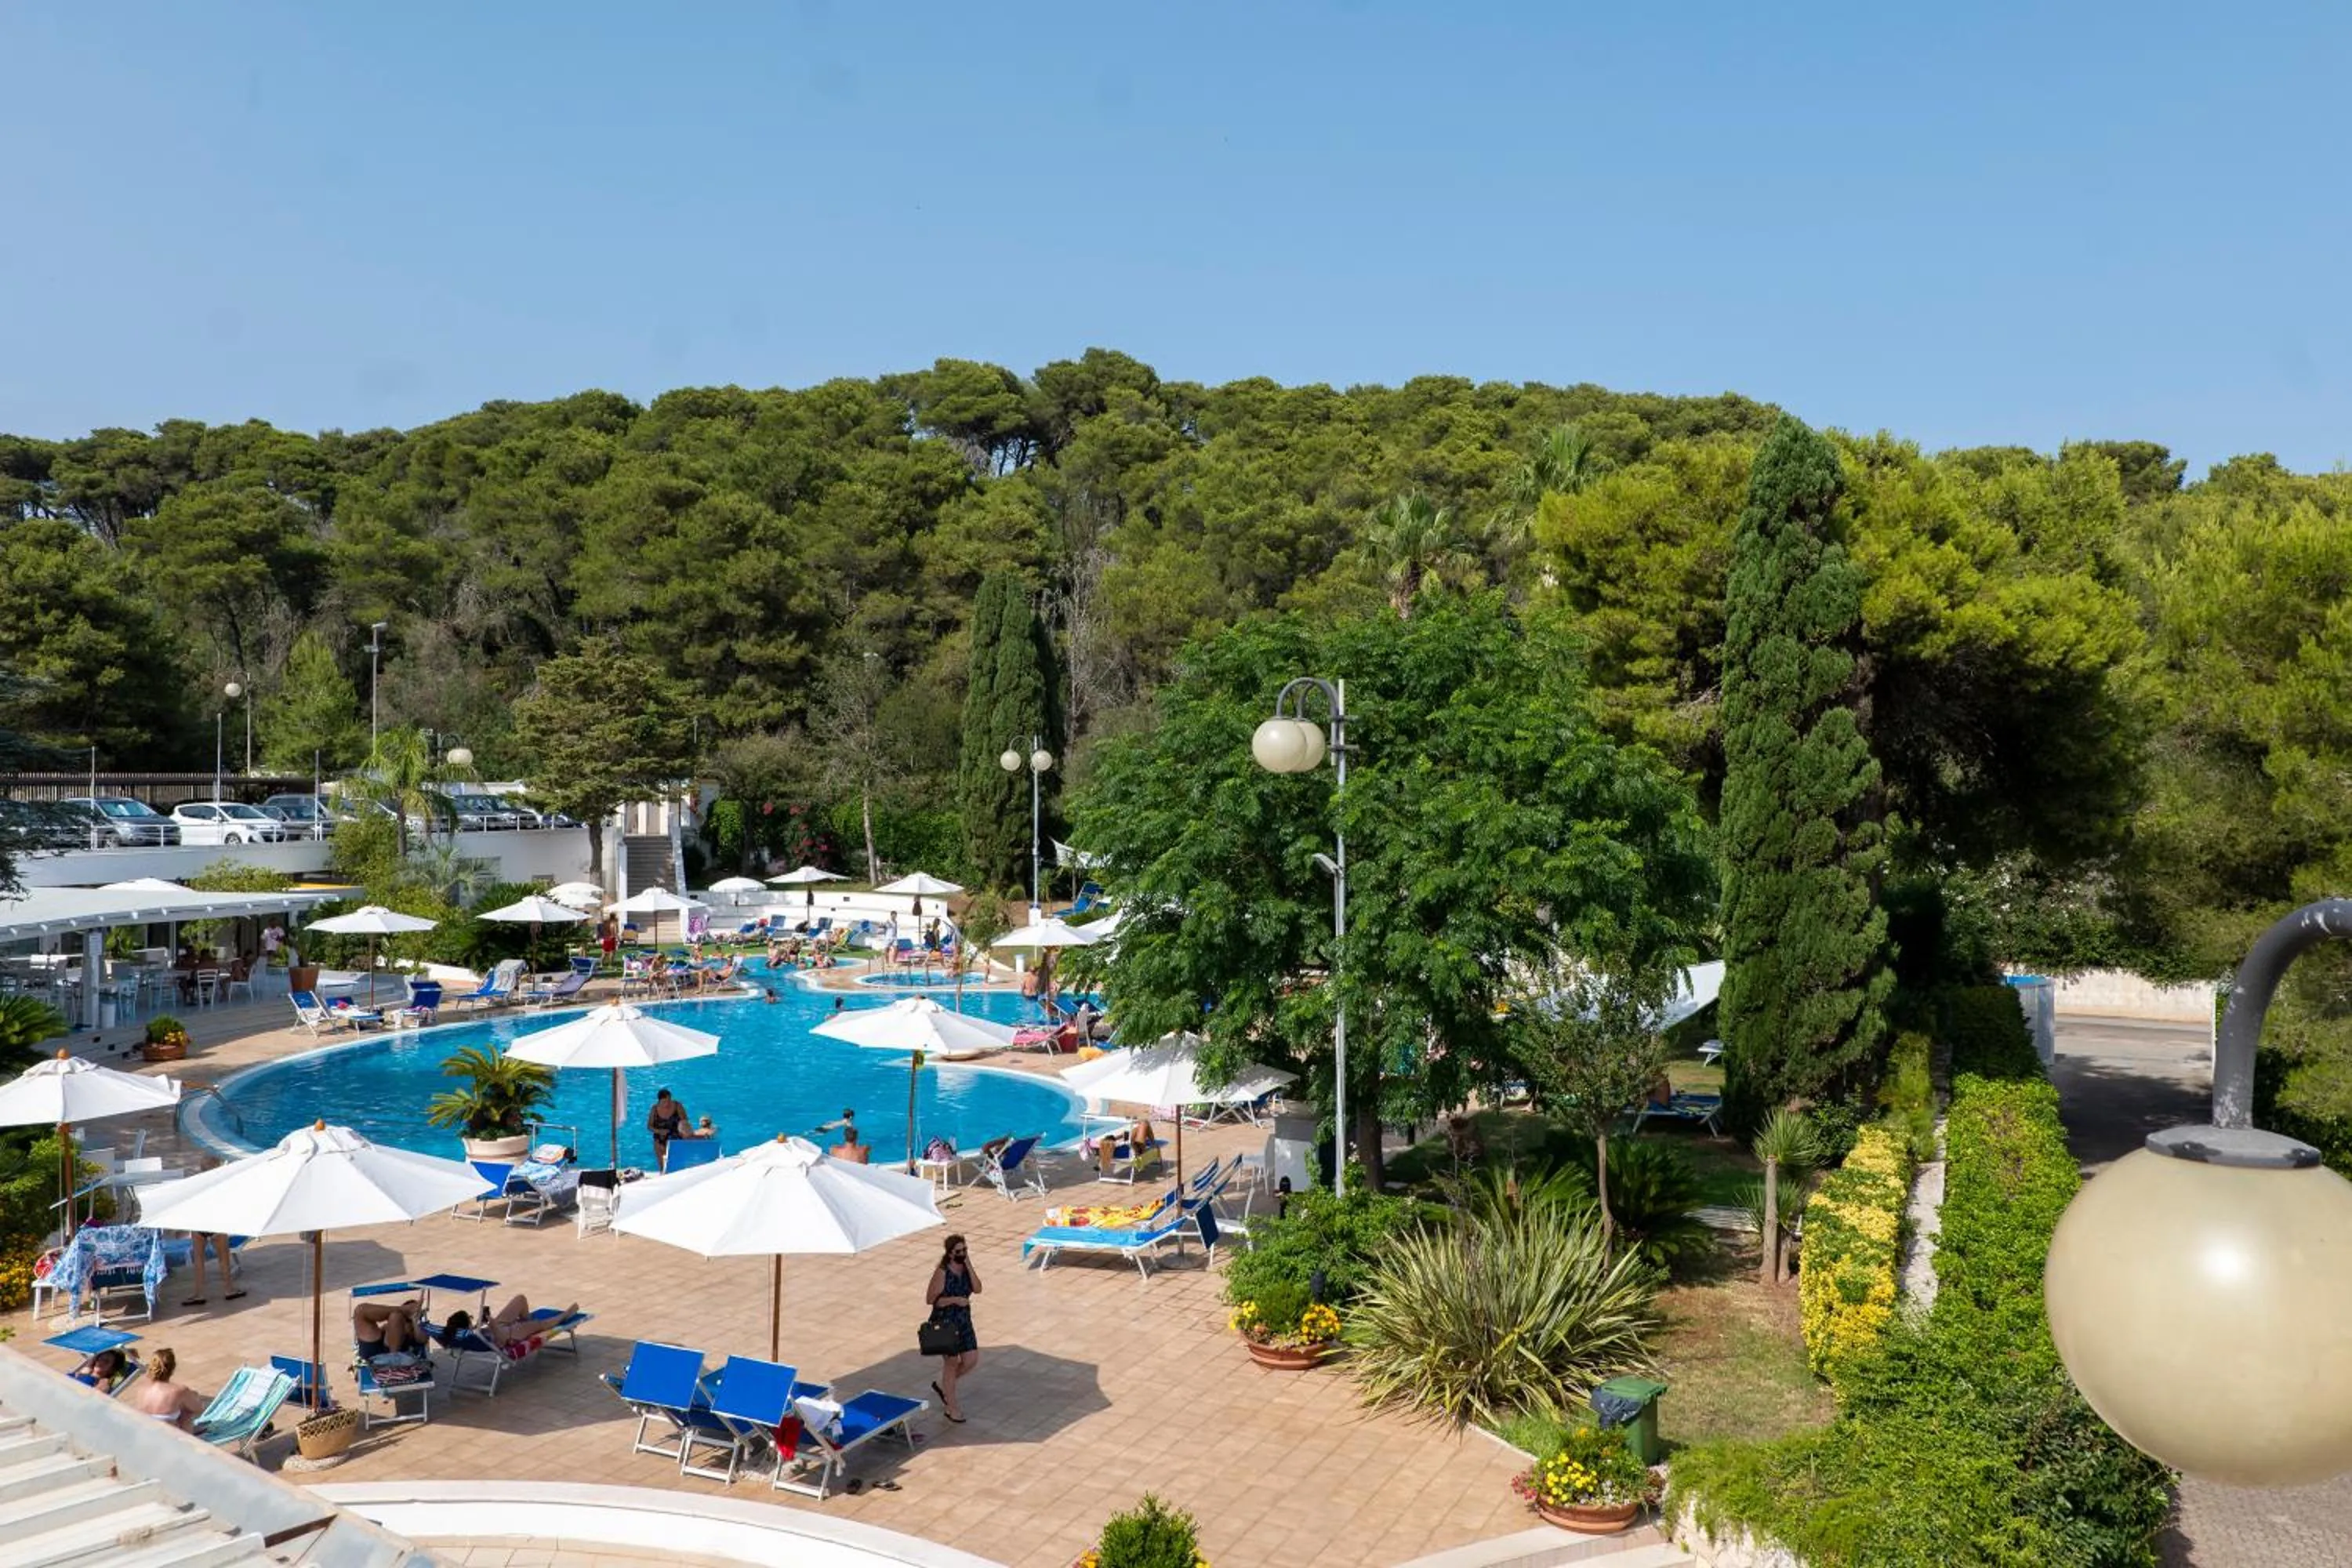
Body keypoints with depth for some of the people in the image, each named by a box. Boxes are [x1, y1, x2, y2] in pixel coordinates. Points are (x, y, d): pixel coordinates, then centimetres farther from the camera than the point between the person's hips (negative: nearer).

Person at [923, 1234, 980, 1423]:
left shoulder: (967, 1269, 1)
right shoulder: (942, 1272, -17)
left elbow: (977, 1289, -13)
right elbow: (931, 1299, -16)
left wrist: (969, 1265, -17)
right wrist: (955, 1300, -24)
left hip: (964, 1321, 6)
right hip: (944, 1322, -6)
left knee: (971, 1360, 7)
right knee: (951, 1363, 4)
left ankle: (942, 1386, 32)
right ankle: (951, 1408, 20)